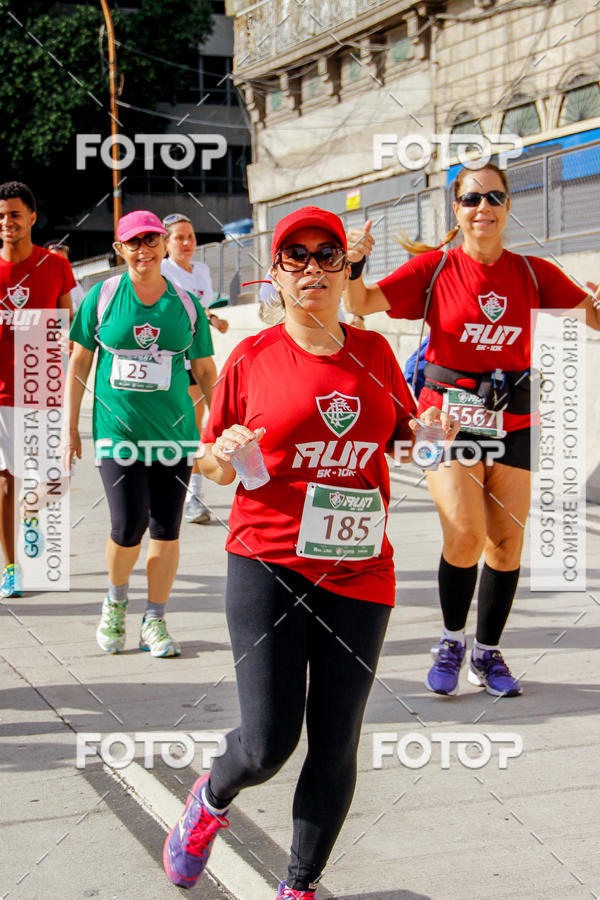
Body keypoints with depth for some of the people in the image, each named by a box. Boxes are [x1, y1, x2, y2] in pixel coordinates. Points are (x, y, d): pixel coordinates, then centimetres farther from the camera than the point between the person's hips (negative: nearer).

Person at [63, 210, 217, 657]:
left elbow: (205, 372, 12)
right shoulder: (102, 296, 3)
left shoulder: (186, 304, 6)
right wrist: (71, 428, 5)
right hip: (117, 431, -1)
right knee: (128, 527, -10)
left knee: (166, 529, 2)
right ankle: (116, 600, 21)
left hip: (174, 432, 2)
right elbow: (79, 362, 7)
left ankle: (155, 621, 19)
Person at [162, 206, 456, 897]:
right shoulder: (252, 358, 2)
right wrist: (226, 458, -14)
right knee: (268, 742, -10)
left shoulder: (373, 351, 9)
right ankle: (211, 799, 27)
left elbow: (404, 436, 22)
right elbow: (214, 465, 9)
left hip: (359, 571, 3)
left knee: (335, 748, 5)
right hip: (268, 563, -3)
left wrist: (429, 433, 0)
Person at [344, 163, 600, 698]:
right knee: (463, 536, -15)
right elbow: (363, 304, -8)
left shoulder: (532, 273, 4)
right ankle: (451, 642, 10)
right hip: (448, 413, -2)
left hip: (514, 422, 3)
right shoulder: (435, 267, -1)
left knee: (506, 542, 2)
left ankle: (488, 653, 21)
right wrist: (352, 264, -26)